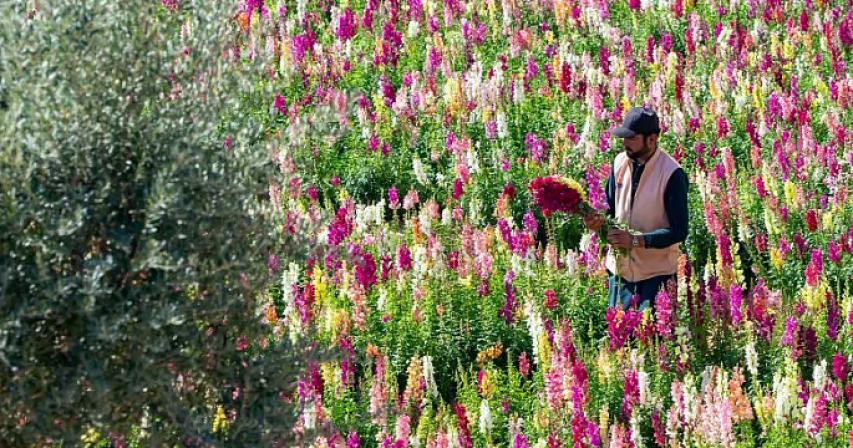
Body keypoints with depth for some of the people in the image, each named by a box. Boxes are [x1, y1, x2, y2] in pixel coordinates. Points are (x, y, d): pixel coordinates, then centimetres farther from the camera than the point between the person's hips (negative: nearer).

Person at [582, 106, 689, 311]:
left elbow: (679, 231, -17)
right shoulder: (620, 162, 2)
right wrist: (598, 221, -8)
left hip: (656, 274, -6)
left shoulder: (672, 174, -17)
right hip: (619, 269, 6)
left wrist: (636, 240, -25)